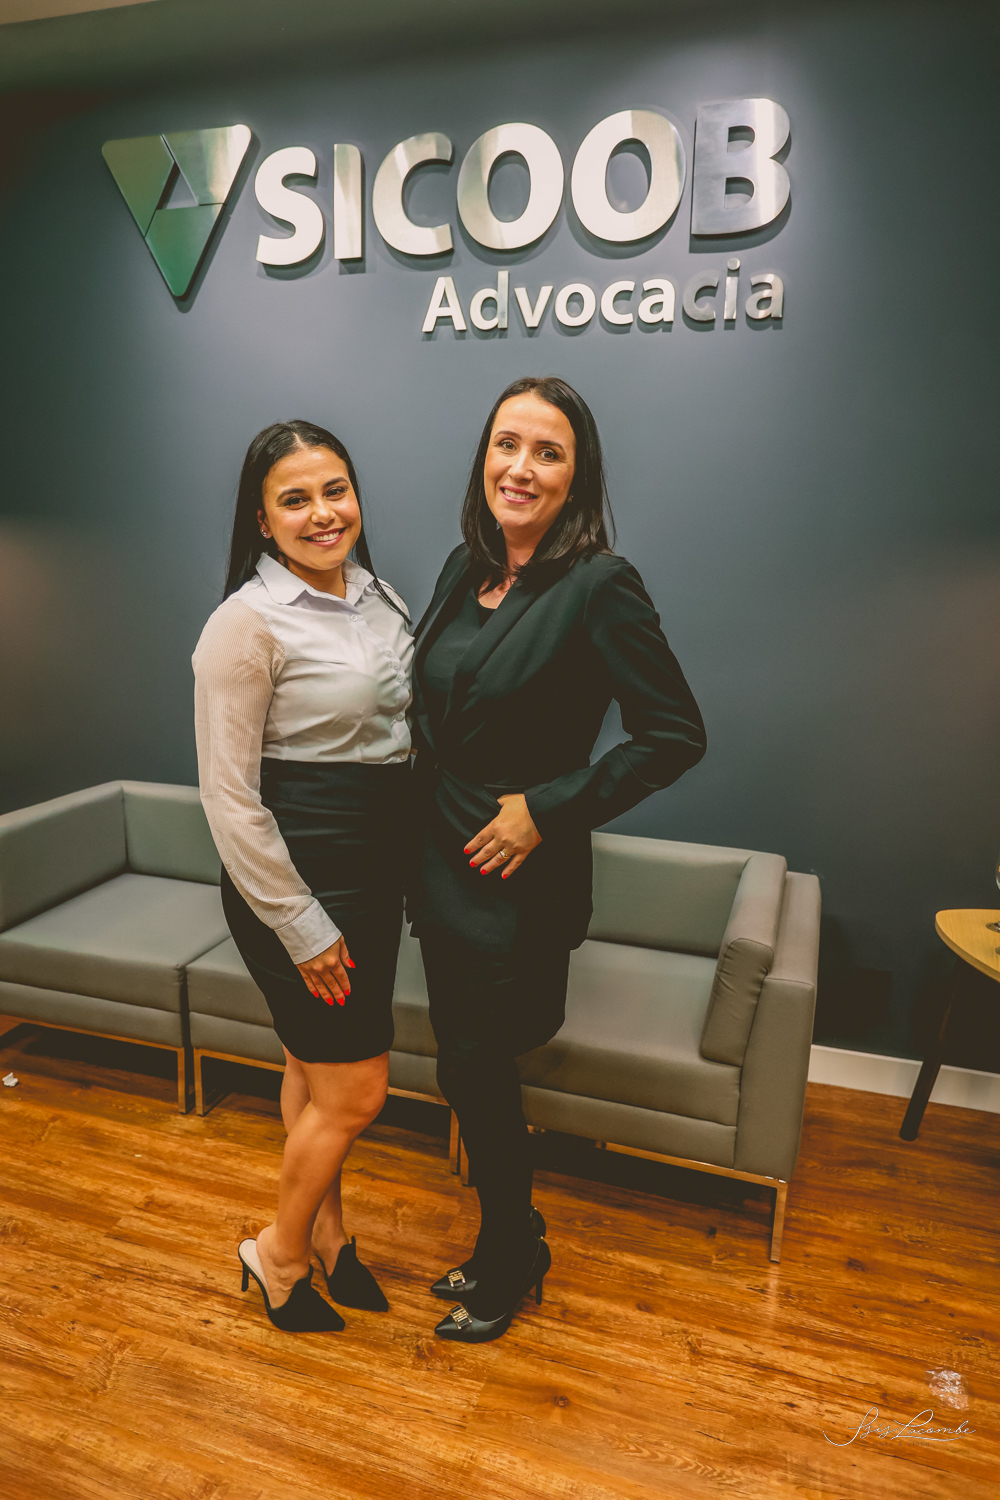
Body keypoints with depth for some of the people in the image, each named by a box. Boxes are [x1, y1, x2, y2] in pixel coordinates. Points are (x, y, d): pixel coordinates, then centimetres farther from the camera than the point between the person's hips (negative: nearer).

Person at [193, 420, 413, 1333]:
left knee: (316, 1066, 22)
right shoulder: (247, 623, -17)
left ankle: (326, 1231, 43)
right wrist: (304, 927, -15)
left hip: (375, 866, 7)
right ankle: (279, 1253, 31)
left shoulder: (375, 593, 5)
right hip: (296, 876, -7)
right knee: (356, 1092, 4)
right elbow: (229, 797, -17)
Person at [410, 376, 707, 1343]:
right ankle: (508, 1246, 43)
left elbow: (677, 734, -17)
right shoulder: (464, 567, 5)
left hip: (520, 882, -7)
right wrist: (424, 820, 8)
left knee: (477, 1075, 9)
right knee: (469, 1072, 18)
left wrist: (548, 808, -18)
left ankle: (508, 1268, 37)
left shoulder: (599, 585, -16)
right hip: (440, 866, 7)